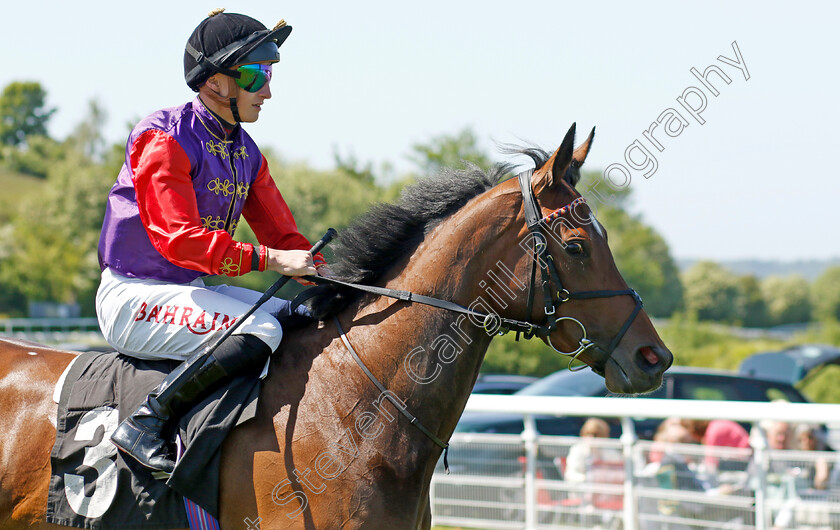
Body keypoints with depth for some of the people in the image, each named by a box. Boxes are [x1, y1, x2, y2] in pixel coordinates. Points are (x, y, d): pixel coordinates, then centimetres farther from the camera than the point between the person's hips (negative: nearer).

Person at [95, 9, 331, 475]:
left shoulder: (245, 152, 11)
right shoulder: (163, 139, -16)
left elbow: (281, 233, 12)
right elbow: (179, 239, -26)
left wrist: (328, 275, -7)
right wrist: (269, 260, -32)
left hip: (190, 291, 9)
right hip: (134, 296, -9)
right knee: (260, 330, -28)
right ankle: (144, 425, -27)